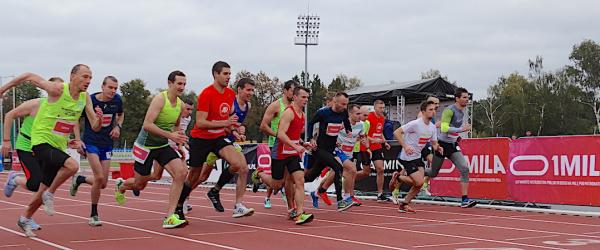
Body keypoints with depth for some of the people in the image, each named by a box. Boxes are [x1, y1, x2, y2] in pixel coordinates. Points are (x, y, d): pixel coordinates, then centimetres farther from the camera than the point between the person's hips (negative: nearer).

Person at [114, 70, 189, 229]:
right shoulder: (160, 99, -21)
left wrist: (179, 143, 9)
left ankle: (169, 217, -17)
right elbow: (147, 125, -29)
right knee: (139, 184, 10)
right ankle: (121, 186, 49)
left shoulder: (180, 104, 2)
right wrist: (170, 135, -33)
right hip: (146, 145, -6)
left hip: (163, 146, 6)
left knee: (181, 172, -19)